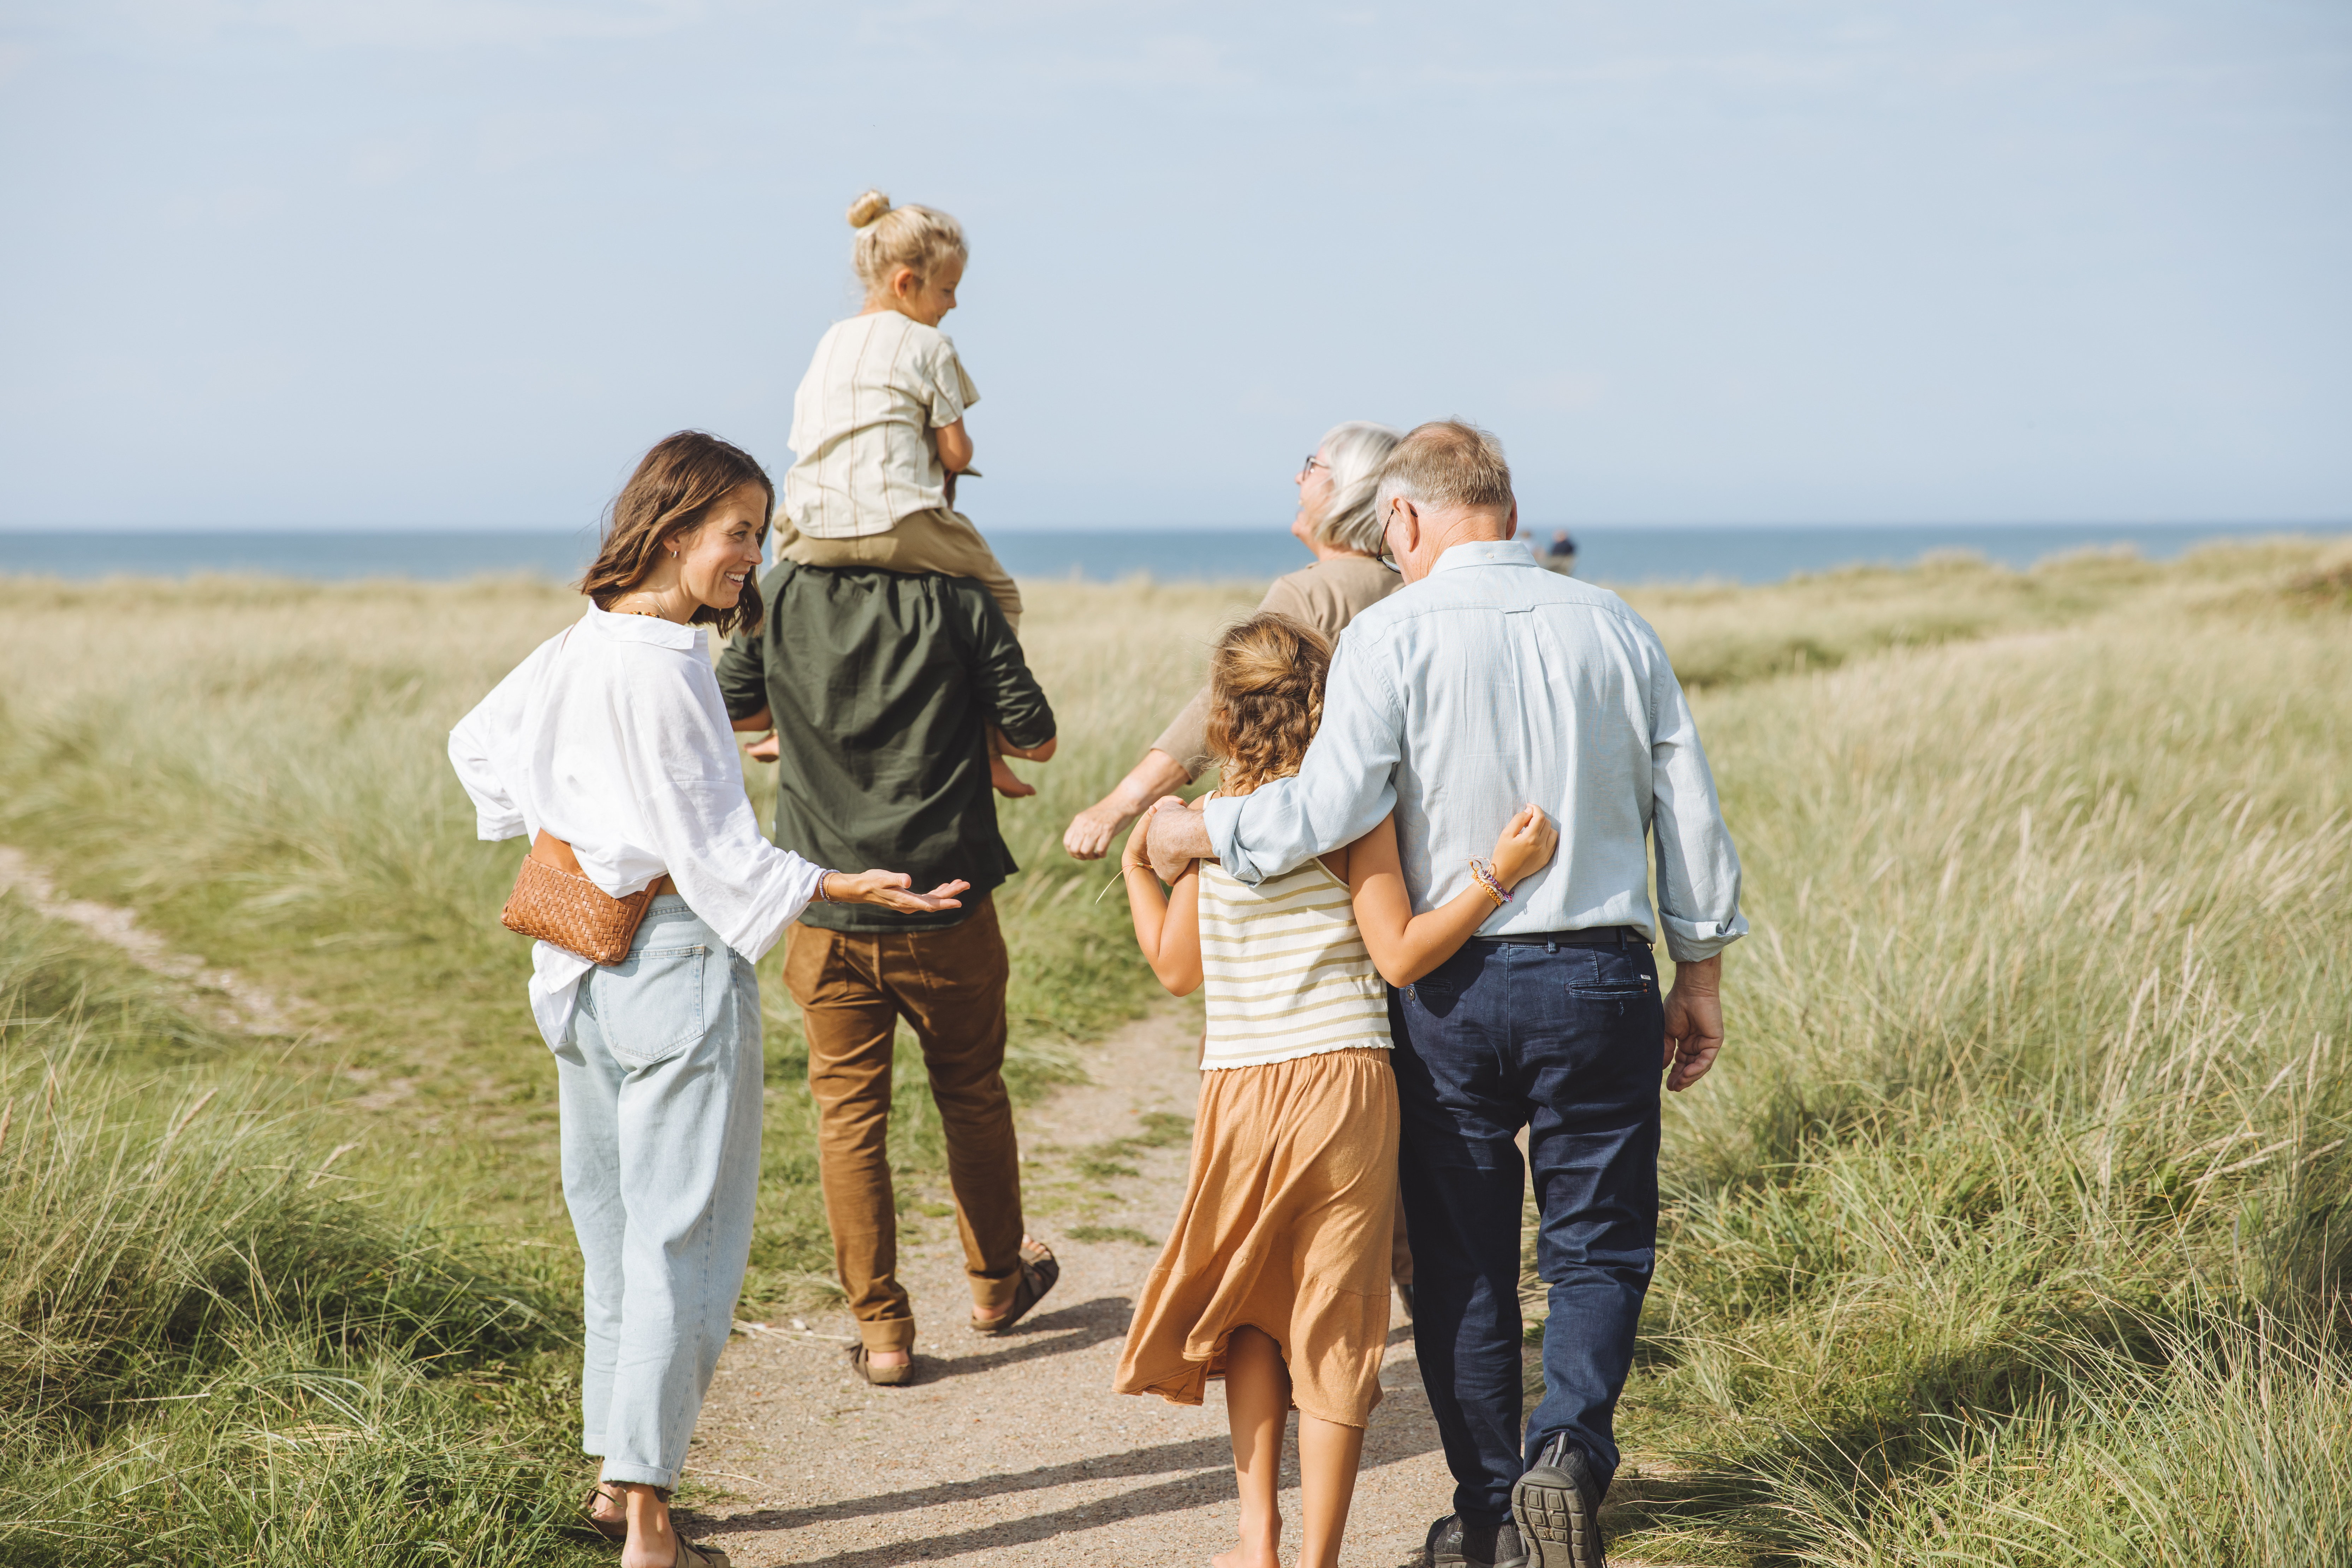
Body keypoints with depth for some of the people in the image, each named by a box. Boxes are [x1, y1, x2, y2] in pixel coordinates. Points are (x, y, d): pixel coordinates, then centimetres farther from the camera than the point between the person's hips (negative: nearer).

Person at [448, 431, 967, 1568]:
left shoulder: (575, 650, 6)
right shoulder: (664, 667, -20)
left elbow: (479, 745, 22)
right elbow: (712, 852, -20)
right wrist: (842, 889, -20)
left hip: (583, 971, 9)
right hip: (677, 963, -9)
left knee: (614, 1234, 18)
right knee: (682, 1240, -2)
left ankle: (615, 1475, 27)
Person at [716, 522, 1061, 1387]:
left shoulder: (783, 594, -5)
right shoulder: (959, 600, -11)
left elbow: (736, 709, 9)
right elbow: (1036, 739, -6)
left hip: (828, 908, 1)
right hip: (946, 906, -1)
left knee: (849, 1112, 9)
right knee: (972, 1091, 19)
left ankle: (882, 1330, 11)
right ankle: (996, 1281, 36)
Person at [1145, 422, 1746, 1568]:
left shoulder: (1393, 634, -7)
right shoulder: (1613, 628, 5)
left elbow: (1331, 809, -17)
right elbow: (1690, 815, 7)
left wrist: (1197, 831, 0)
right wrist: (1700, 974, 17)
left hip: (1451, 990, -2)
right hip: (1598, 978, 2)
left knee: (1464, 1259, 10)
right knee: (1600, 1243, 11)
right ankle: (1571, 1452, -10)